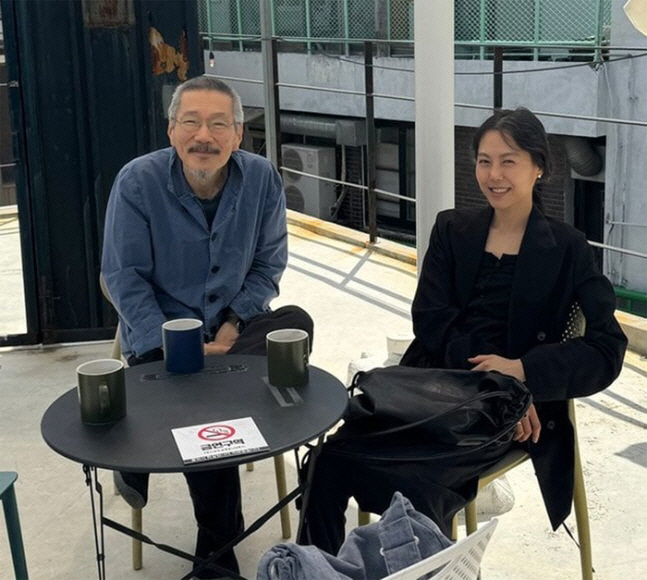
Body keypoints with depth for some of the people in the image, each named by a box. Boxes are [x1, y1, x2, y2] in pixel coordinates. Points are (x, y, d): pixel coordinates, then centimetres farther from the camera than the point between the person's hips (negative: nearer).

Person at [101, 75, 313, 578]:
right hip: (161, 333, -3)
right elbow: (124, 277, -10)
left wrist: (235, 325, -12)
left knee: (297, 325, -27)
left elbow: (268, 264, 2)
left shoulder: (262, 178, -5)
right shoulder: (138, 182, -12)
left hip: (233, 328, 3)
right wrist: (169, 346, -20)